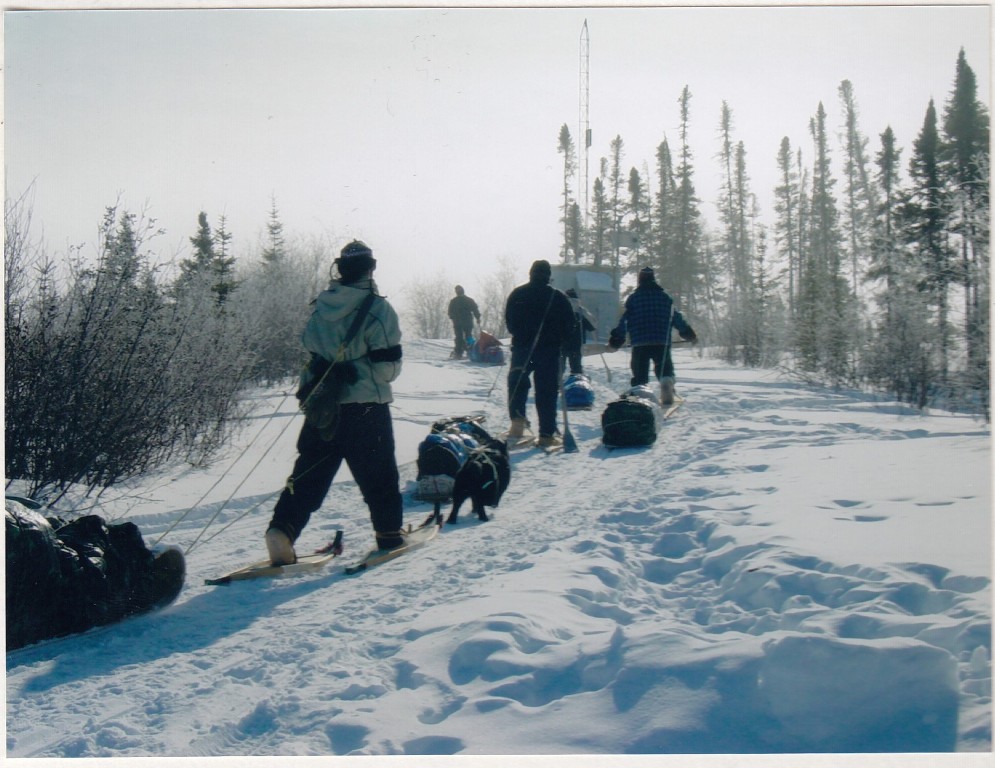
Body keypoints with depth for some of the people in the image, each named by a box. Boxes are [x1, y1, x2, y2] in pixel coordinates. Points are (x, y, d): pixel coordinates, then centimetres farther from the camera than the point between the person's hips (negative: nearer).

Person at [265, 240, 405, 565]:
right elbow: (388, 366, -13)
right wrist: (356, 369, 5)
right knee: (378, 475, 11)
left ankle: (282, 529, -2)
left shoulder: (321, 305, 4)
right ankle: (389, 532, 21)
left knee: (310, 472, 10)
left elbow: (310, 351, 13)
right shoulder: (378, 309, -11)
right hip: (366, 408, -4)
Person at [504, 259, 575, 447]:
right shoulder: (558, 297, -4)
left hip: (521, 347, 2)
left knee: (517, 384, 17)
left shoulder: (517, 294, 2)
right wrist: (558, 342, 12)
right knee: (547, 391, 2)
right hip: (549, 350, -2)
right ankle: (547, 434, 0)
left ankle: (518, 420, -5)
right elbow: (569, 324, 0)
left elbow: (509, 321, 7)